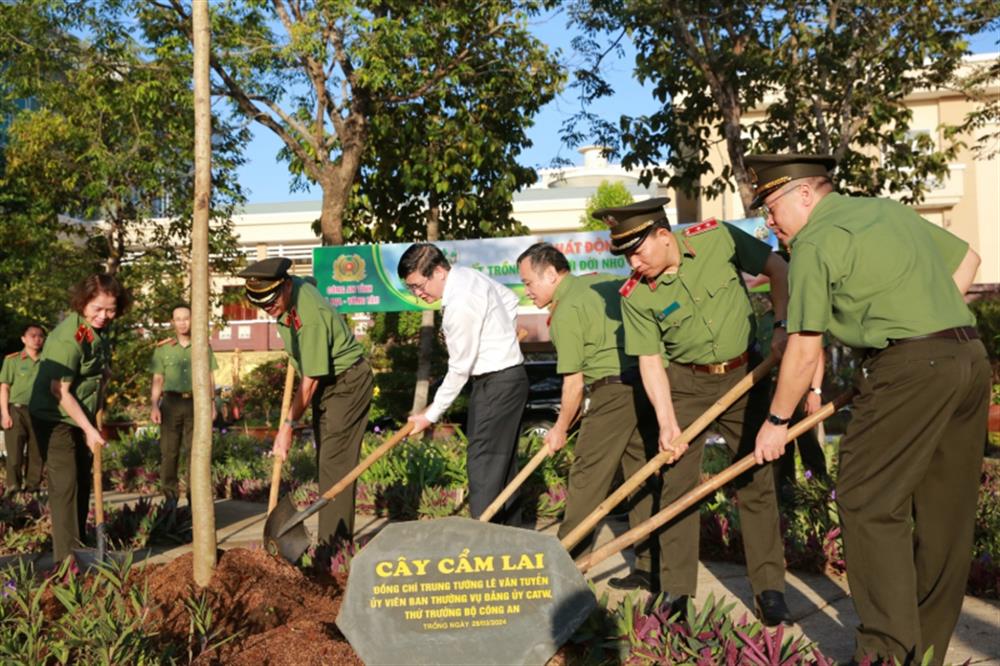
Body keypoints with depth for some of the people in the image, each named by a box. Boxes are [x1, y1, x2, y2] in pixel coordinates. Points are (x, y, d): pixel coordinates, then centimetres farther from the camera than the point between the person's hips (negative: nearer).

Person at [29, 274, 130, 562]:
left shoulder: (100, 329, -1)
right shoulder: (68, 337, -26)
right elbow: (59, 391, -24)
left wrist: (93, 423, 8)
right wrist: (89, 429, -20)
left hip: (82, 418, 8)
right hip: (55, 419, -8)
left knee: (83, 483, 15)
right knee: (65, 485, -8)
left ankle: (80, 546, 28)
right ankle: (68, 559, -3)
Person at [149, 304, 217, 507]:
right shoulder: (163, 347, 6)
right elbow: (158, 380, 6)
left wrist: (212, 404, 4)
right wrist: (154, 406, -3)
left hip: (195, 402, 0)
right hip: (171, 402, 0)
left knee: (194, 451, 4)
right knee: (169, 451, 0)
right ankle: (170, 497, 6)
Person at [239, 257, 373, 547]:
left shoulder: (311, 316, -31)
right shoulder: (292, 285, -4)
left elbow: (310, 381, -26)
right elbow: (311, 280, 24)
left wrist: (288, 426, -20)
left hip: (348, 382, -10)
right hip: (326, 384, 10)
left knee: (334, 462, -13)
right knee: (325, 461, 9)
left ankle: (334, 543, -10)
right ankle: (334, 538, 14)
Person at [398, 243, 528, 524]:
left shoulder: (460, 305, -24)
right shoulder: (469, 274, 5)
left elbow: (459, 369, -19)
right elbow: (510, 299, 22)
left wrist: (431, 415, -11)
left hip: (497, 383, -10)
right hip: (509, 374, 10)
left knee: (483, 462, -9)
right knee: (503, 462, 16)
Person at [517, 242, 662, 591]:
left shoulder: (566, 312, -7)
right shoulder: (603, 281, 15)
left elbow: (574, 382, -7)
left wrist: (561, 427, 6)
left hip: (613, 391, -8)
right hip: (650, 385, 8)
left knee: (587, 475, 0)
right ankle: (650, 567, 15)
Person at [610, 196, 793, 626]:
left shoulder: (717, 238, -15)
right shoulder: (635, 295, -13)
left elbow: (777, 269, -1)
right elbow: (650, 361, -10)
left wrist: (781, 325, -10)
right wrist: (667, 423, -18)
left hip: (743, 374, 0)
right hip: (685, 384, 0)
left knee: (756, 480, 4)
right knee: (677, 484, -1)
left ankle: (769, 588, 14)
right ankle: (676, 592, 10)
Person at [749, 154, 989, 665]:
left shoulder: (814, 243, -5)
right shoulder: (889, 209, 19)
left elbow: (804, 353, -6)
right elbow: (966, 258, 27)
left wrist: (777, 421, 5)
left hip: (909, 367, -9)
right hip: (970, 357, 9)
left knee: (870, 505, -1)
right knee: (944, 510, 12)